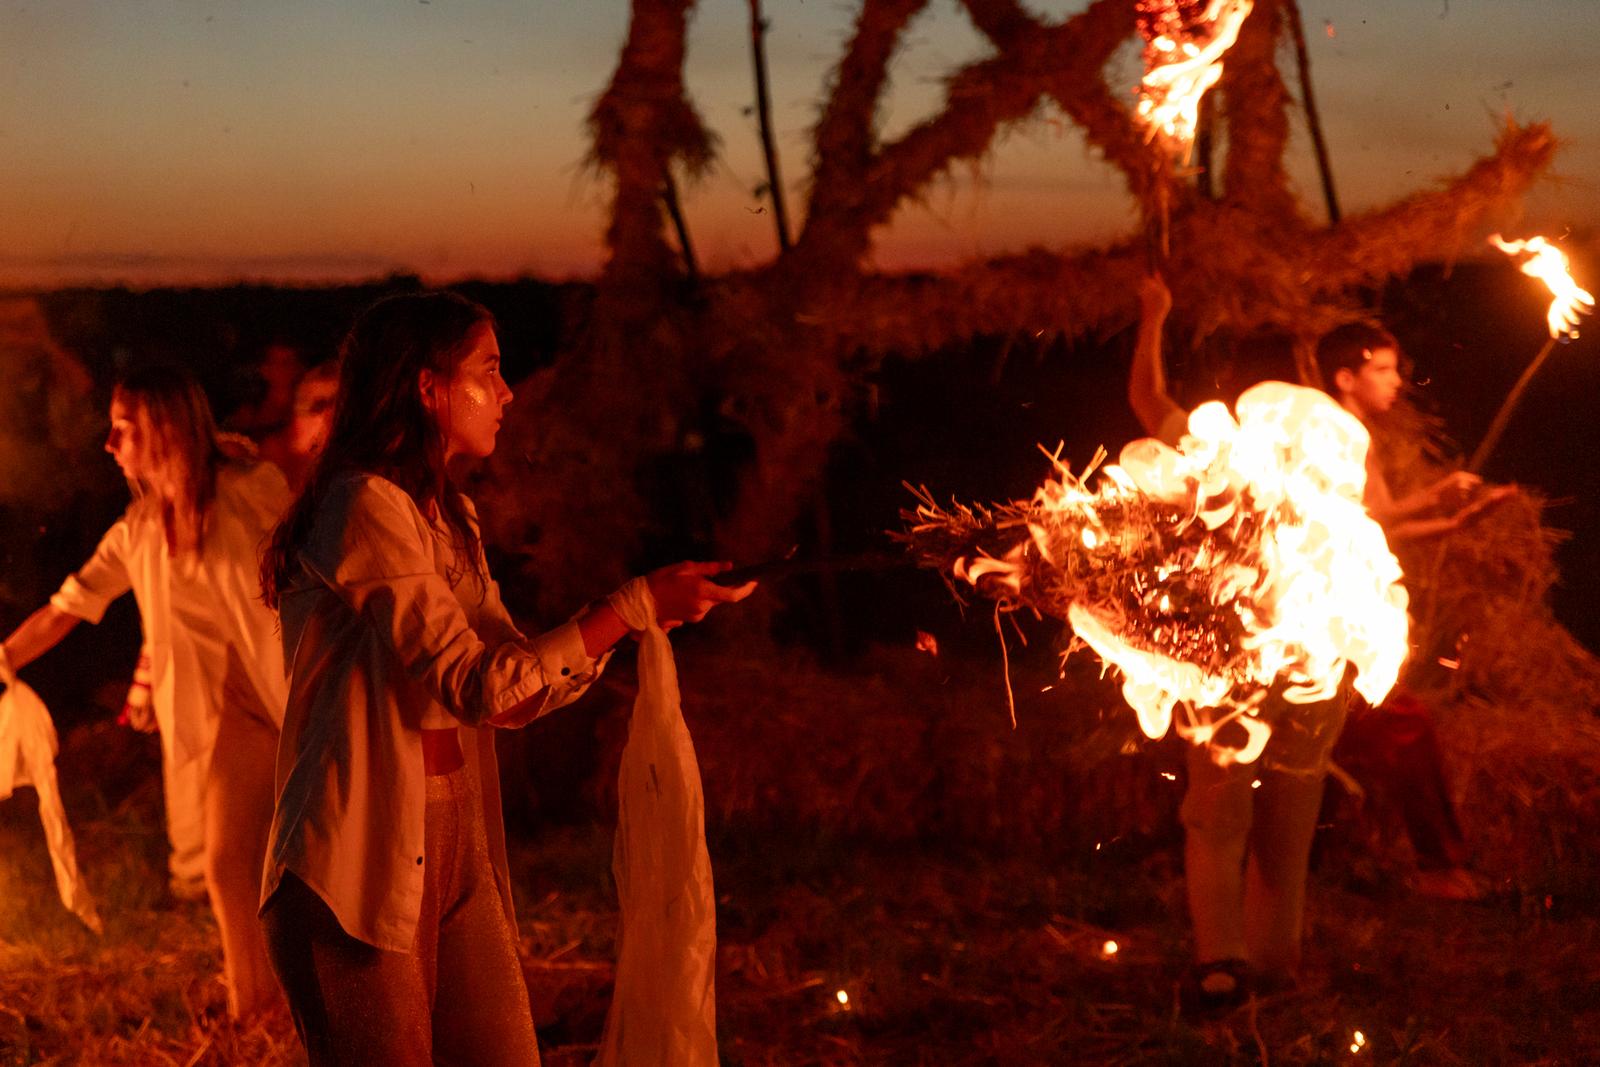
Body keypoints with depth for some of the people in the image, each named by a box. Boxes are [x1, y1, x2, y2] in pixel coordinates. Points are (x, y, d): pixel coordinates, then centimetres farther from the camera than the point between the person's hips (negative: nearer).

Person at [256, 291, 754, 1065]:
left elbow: (520, 681, 11)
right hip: (362, 862, -8)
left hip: (456, 847, 8)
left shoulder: (449, 517, 16)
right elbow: (478, 685, -19)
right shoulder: (365, 508, -14)